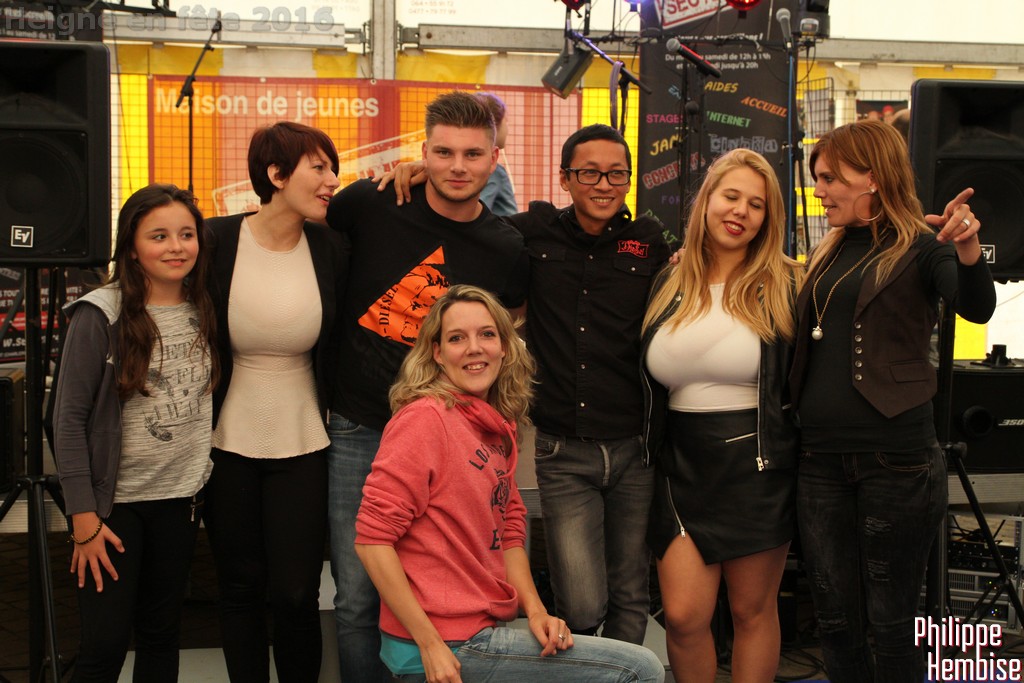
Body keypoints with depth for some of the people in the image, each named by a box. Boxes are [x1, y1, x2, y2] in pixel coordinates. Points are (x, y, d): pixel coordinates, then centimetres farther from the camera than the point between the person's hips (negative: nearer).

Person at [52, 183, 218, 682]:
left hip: (182, 496, 5)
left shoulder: (204, 312, 3)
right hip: (115, 503, -5)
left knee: (161, 635, 14)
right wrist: (83, 517, -13)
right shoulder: (101, 317, -12)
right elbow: (68, 420, -11)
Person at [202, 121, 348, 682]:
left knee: (296, 593, 1)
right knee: (241, 587, 11)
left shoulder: (332, 250, -4)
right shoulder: (216, 241, -9)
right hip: (229, 443, 0)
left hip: (303, 446, 1)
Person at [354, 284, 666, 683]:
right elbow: (373, 538, -18)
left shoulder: (500, 428, 11)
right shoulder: (424, 417, -15)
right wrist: (430, 645, -19)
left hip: (482, 631, 8)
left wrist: (535, 610, 0)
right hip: (450, 649, -8)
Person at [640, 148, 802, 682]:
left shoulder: (784, 286, -3)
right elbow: (649, 379, 15)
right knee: (683, 615, -1)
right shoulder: (668, 284, 7)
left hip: (758, 468, -2)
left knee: (753, 611, 8)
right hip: (683, 465, 3)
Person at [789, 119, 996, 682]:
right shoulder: (828, 254, 13)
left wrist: (968, 251, -45)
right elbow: (804, 340, 20)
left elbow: (976, 308, -23)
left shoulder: (920, 246, -6)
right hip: (821, 458, 6)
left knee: (891, 624, 5)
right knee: (836, 621, 13)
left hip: (895, 459, -6)